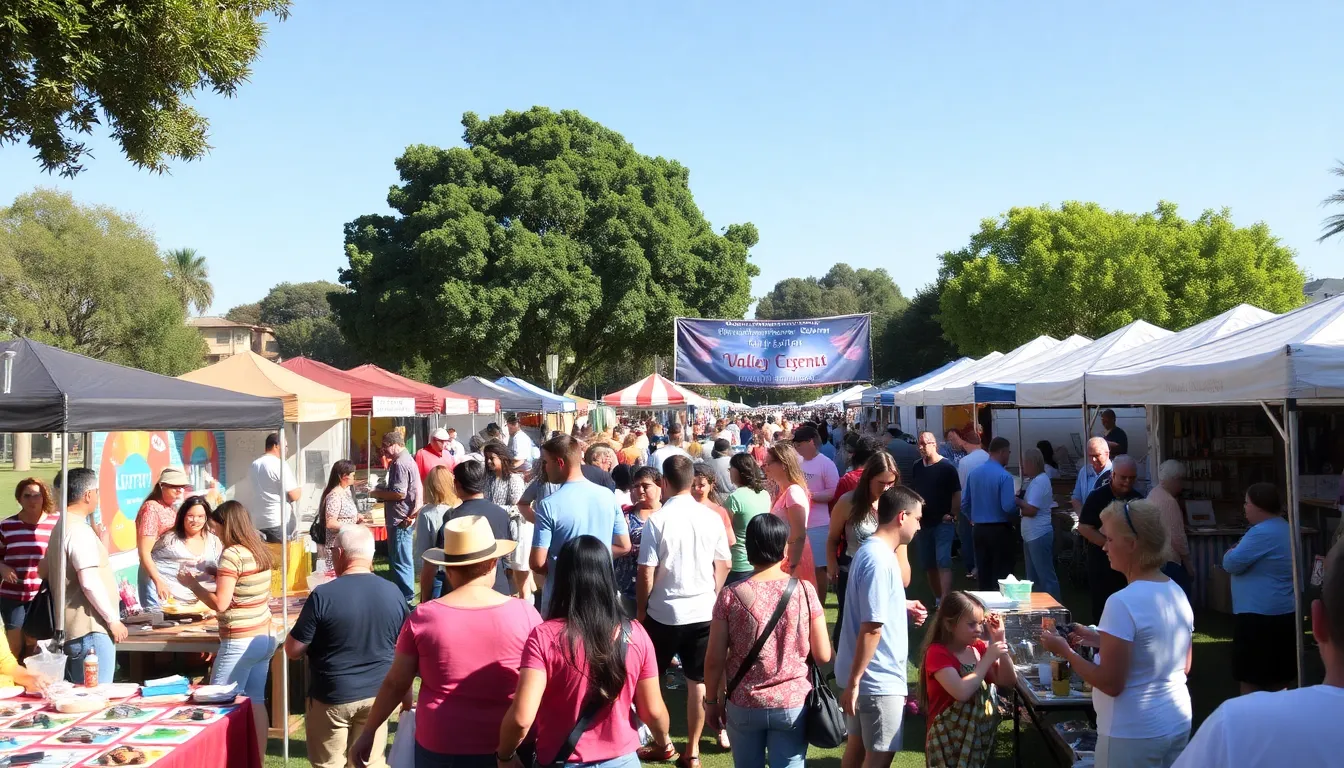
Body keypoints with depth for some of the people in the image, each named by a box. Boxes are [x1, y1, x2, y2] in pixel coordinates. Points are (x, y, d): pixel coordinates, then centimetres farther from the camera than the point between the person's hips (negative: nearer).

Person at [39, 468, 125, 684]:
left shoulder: (61, 527, 14)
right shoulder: (79, 530, -17)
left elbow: (43, 571, 28)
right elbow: (90, 583, -23)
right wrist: (113, 620, -17)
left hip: (72, 627, 10)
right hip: (90, 630, -10)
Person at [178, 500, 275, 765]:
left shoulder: (232, 554, -16)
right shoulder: (261, 551, 8)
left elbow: (220, 603, -18)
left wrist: (192, 584, -5)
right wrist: (220, 576, 17)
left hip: (239, 644, -8)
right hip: (265, 638, 8)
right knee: (255, 703, 13)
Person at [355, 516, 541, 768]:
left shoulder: (423, 617, -9)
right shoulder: (524, 614, -11)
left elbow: (395, 684, 0)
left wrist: (368, 732, 14)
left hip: (440, 747, 1)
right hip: (507, 747, 0)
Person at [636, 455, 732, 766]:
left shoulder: (657, 520, -13)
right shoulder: (712, 517, -2)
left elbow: (647, 572, -12)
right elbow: (724, 565, 6)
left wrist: (641, 610, 2)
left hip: (664, 612, -3)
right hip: (704, 610, 3)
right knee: (698, 681, 11)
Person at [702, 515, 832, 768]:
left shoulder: (730, 596, -10)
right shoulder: (804, 591, -9)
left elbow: (714, 660, -7)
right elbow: (823, 656, -5)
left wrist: (712, 701, 8)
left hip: (744, 705, 1)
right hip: (793, 704, 0)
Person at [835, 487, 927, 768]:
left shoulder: (870, 550, 7)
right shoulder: (880, 560, -23)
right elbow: (871, 627, -25)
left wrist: (903, 606, 11)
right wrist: (853, 682, -24)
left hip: (867, 674, 9)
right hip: (878, 678, -9)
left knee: (858, 744, 20)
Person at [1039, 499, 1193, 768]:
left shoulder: (1123, 602, -23)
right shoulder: (1178, 593, 2)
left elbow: (1110, 683, -22)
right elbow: (1184, 667, 13)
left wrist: (1065, 651, -8)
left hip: (1134, 733, -7)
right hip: (1178, 723, 8)